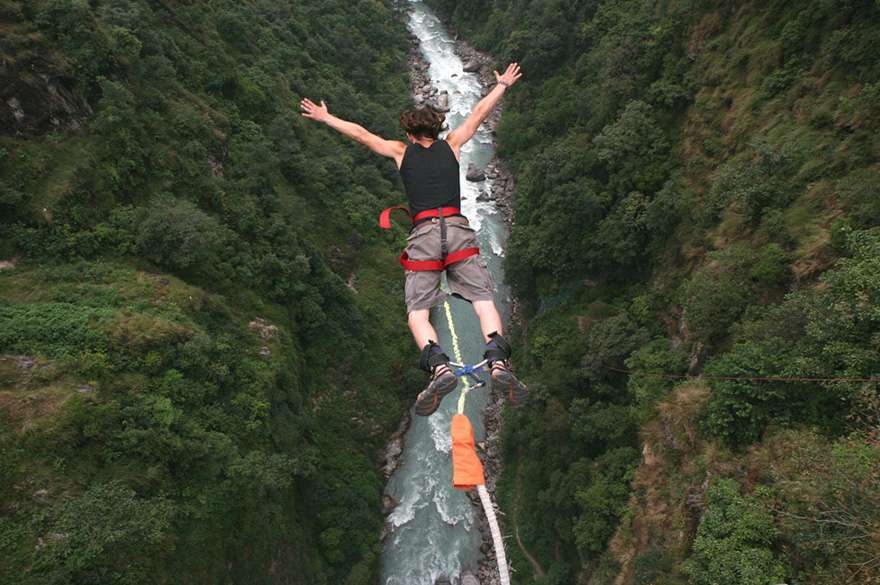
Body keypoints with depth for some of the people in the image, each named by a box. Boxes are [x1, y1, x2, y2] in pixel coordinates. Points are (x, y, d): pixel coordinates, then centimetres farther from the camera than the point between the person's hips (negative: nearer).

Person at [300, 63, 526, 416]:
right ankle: (498, 362, -26)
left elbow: (361, 134, 25)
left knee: (417, 311, 0)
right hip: (458, 230, 1)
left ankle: (439, 366, -26)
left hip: (424, 233, -1)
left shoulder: (401, 151, 17)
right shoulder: (451, 145, 20)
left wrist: (325, 118, 38)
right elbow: (478, 115, 31)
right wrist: (502, 85, 46)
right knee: (483, 300, -2)